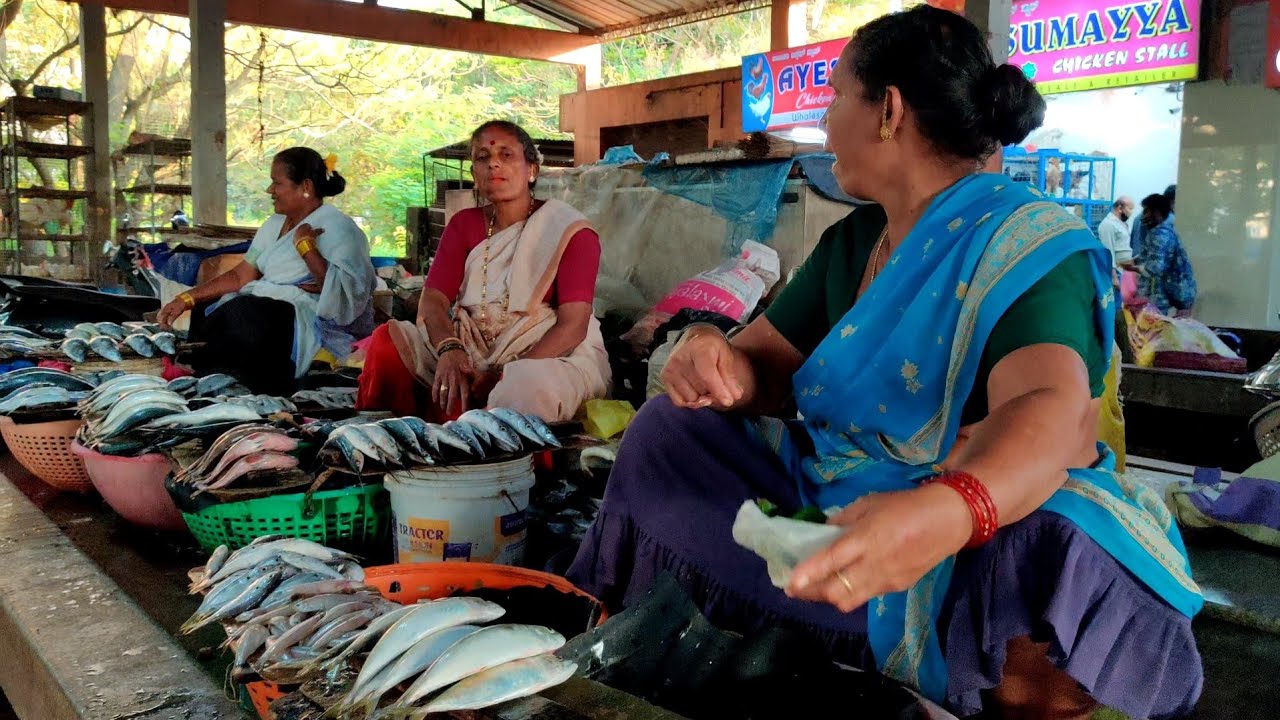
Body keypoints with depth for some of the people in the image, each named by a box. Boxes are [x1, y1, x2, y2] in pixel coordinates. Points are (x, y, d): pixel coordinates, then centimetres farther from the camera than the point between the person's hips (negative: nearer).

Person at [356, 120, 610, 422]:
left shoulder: (569, 230, -4)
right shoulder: (463, 225, 12)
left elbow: (573, 325, -13)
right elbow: (432, 300, 1)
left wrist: (506, 374, -24)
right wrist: (449, 350, -23)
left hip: (555, 354, -4)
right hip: (472, 350, 5)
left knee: (529, 388, -40)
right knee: (387, 341, -15)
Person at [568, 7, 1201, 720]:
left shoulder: (1029, 242, -16)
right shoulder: (850, 241, 6)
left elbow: (1047, 412, -33)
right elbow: (765, 364, 6)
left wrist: (946, 512, -56)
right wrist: (715, 362, -20)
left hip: (979, 540, -6)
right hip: (833, 513, 7)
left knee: (1052, 556, -39)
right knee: (667, 430, -3)